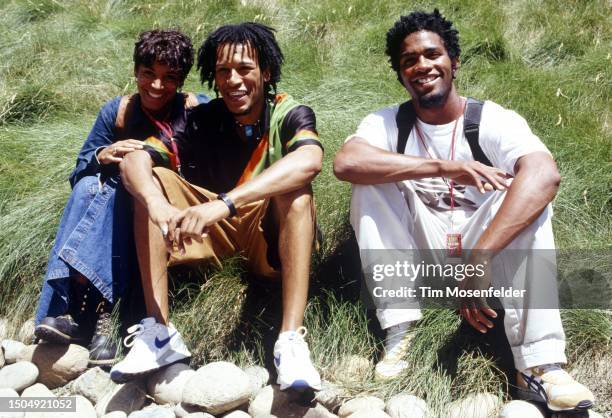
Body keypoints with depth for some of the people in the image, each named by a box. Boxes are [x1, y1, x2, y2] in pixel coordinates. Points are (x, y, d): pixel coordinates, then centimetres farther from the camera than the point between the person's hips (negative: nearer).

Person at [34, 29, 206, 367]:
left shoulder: (197, 109, -2)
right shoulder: (117, 111, 6)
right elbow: (79, 170, 5)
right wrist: (102, 157, -18)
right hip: (125, 215, 3)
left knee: (115, 187, -29)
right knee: (90, 185, -26)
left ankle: (92, 311, -36)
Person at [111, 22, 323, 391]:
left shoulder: (290, 114, -12)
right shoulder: (201, 120, -4)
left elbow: (309, 161, -36)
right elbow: (135, 159, -18)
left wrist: (226, 203, -48)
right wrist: (157, 203, -42)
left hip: (271, 237, -3)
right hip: (215, 236, 3)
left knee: (296, 189, -31)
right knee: (151, 181, -15)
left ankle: (291, 340, -38)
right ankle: (159, 331, -23)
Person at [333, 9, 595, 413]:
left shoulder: (495, 121, -11)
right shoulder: (387, 123, -4)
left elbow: (545, 175, -33)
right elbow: (346, 162, -28)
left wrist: (479, 258, -44)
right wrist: (443, 167, -35)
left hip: (483, 243, -1)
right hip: (418, 249, 1)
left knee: (530, 197, -28)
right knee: (371, 180, -21)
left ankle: (540, 365, -35)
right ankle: (398, 332, -22)